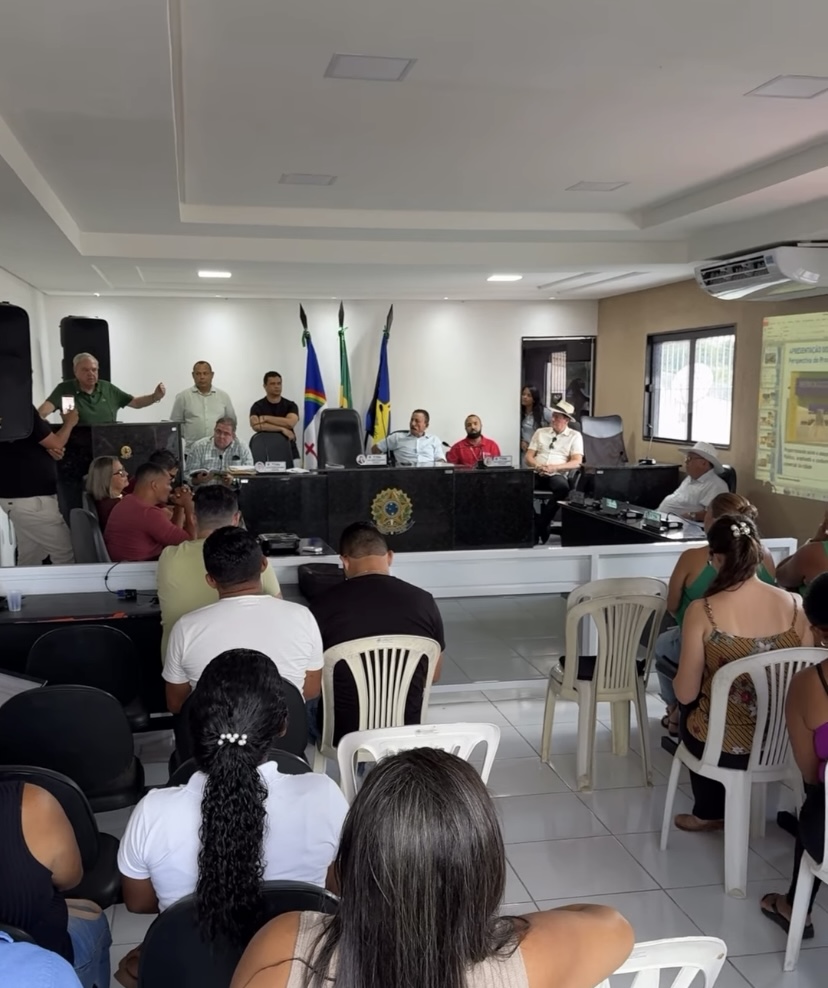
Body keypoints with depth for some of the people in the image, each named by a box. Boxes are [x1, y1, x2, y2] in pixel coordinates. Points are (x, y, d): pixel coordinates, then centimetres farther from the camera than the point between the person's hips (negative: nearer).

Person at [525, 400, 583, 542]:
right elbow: (528, 457, 12)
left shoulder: (575, 436, 10)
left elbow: (577, 462, -2)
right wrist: (537, 466, -12)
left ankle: (541, 524, -24)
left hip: (557, 475, -2)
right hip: (536, 474, 2)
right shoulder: (540, 432, 19)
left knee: (563, 487, -39)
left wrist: (554, 467, -17)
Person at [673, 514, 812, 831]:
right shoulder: (795, 605, -10)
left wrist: (678, 682, 10)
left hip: (724, 744, -3)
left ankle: (710, 813, 47)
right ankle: (711, 810, 51)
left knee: (691, 708, 32)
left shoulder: (703, 612, -20)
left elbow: (685, 694, -13)